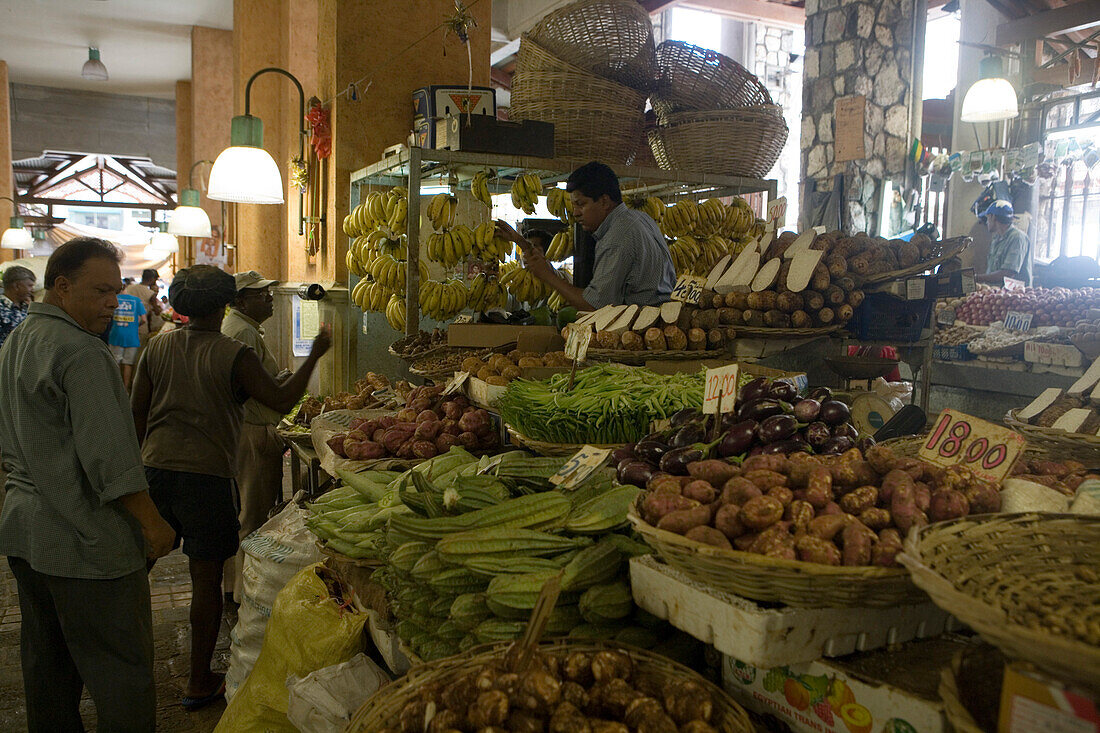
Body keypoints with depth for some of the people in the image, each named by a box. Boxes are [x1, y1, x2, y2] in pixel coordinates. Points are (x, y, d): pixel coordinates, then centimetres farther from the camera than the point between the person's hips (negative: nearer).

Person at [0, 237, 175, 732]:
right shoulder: (81, 352, -19)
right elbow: (110, 456, -24)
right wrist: (153, 524, -17)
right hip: (85, 542, -10)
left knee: (46, 662, 21)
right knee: (121, 671, 0)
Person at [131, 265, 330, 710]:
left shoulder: (157, 347, 6)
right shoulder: (233, 355, -9)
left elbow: (136, 411, 10)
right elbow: (282, 401, -8)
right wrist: (314, 356, 2)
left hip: (154, 469, 5)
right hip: (208, 474, -5)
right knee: (206, 577, 5)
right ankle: (200, 682, 15)